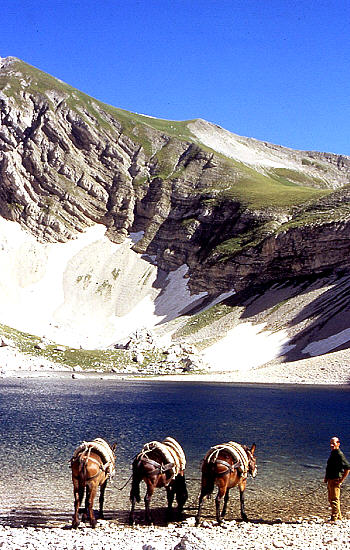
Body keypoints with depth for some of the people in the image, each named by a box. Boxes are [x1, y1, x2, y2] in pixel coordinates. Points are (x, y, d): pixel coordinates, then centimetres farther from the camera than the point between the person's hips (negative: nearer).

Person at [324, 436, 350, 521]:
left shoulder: (339, 455, -15)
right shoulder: (332, 453, 14)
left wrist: (342, 479, -17)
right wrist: (326, 477, 18)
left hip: (336, 480, -10)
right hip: (330, 480, 10)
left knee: (334, 500, -7)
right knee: (331, 499, 17)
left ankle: (334, 519, -3)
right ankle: (338, 516, 30)